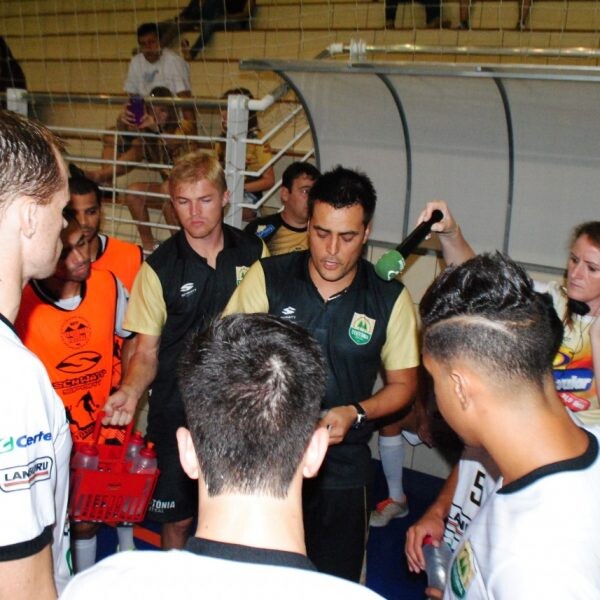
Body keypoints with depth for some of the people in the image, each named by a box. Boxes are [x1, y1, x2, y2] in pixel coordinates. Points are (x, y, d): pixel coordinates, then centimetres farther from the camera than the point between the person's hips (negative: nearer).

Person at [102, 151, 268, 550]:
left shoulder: (254, 252, -2)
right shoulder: (159, 267, -6)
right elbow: (146, 351, -2)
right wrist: (131, 391, -22)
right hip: (177, 409, -1)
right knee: (177, 517, 10)